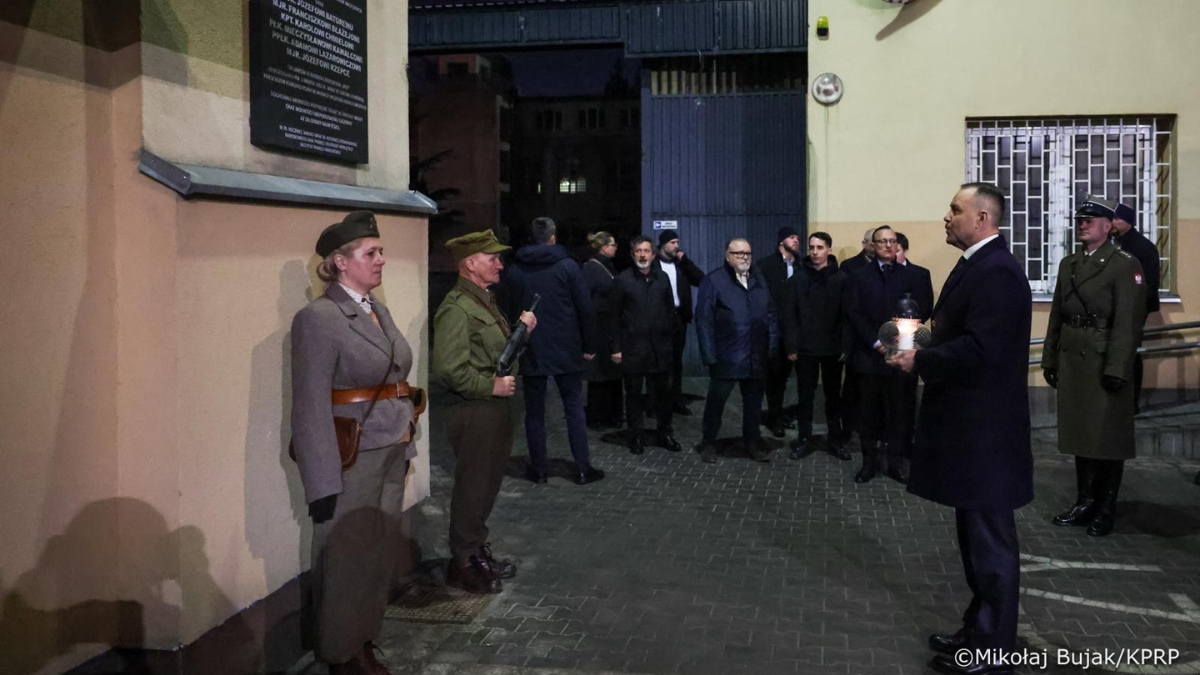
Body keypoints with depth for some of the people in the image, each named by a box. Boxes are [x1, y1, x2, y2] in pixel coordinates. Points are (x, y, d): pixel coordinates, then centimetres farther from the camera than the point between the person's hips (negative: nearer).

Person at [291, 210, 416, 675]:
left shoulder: (379, 311, 11)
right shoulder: (318, 317, -13)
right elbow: (311, 407, -17)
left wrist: (406, 446, 12)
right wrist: (324, 483, -19)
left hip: (392, 455, 7)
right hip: (352, 459, -7)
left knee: (380, 555, 14)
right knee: (346, 560, 7)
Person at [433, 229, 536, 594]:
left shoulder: (485, 300, 14)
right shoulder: (456, 308, -18)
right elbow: (448, 369, -26)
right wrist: (492, 386, -19)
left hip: (496, 408, 10)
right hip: (473, 412, -10)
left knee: (487, 483, 19)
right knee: (472, 488, 1)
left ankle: (479, 552, 33)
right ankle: (463, 564, 15)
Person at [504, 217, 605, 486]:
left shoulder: (514, 270, 4)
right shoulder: (567, 266, -4)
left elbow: (509, 311, 9)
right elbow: (584, 309, -5)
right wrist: (589, 345, 2)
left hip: (530, 352, 2)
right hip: (565, 351, -2)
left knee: (534, 411, 7)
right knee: (574, 408, 6)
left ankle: (538, 469, 10)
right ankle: (583, 468, 6)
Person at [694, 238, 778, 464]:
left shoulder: (758, 281, 11)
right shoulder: (713, 280, -8)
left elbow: (770, 315, 12)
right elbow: (704, 320, -11)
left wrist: (771, 347, 4)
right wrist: (709, 355, -14)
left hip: (756, 357, 5)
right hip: (726, 357, -5)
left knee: (753, 403, 14)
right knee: (716, 401, 8)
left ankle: (753, 443, 27)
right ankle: (708, 442, 24)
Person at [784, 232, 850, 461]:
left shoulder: (841, 279, -1)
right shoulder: (798, 278, 1)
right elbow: (790, 314, -1)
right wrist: (791, 346, -7)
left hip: (833, 348, 0)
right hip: (805, 348, 0)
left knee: (833, 395, 10)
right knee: (805, 395, 7)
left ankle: (835, 439, 20)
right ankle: (804, 439, 16)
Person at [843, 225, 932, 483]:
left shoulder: (911, 277, 10)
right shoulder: (859, 277, 8)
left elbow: (921, 311, 4)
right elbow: (853, 313, -1)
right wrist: (875, 341, -10)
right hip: (868, 354, 0)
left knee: (899, 411, 1)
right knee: (868, 411, 3)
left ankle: (896, 462, 11)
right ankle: (869, 461, 11)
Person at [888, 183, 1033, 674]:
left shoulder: (996, 272, -19)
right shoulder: (976, 266, 13)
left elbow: (978, 350, -26)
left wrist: (919, 362, -16)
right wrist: (921, 342, 2)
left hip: (983, 429, -10)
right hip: (969, 424, 10)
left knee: (989, 539, 1)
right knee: (976, 532, 19)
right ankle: (980, 629, 32)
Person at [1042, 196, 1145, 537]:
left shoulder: (1124, 265, -8)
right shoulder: (1068, 264, 13)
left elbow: (1128, 321, -14)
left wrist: (1116, 368, -19)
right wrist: (1049, 359, 11)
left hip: (1105, 362, -6)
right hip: (1072, 361, 6)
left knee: (1108, 437, 3)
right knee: (1079, 432, 12)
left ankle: (1106, 510, 14)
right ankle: (1085, 502, 23)